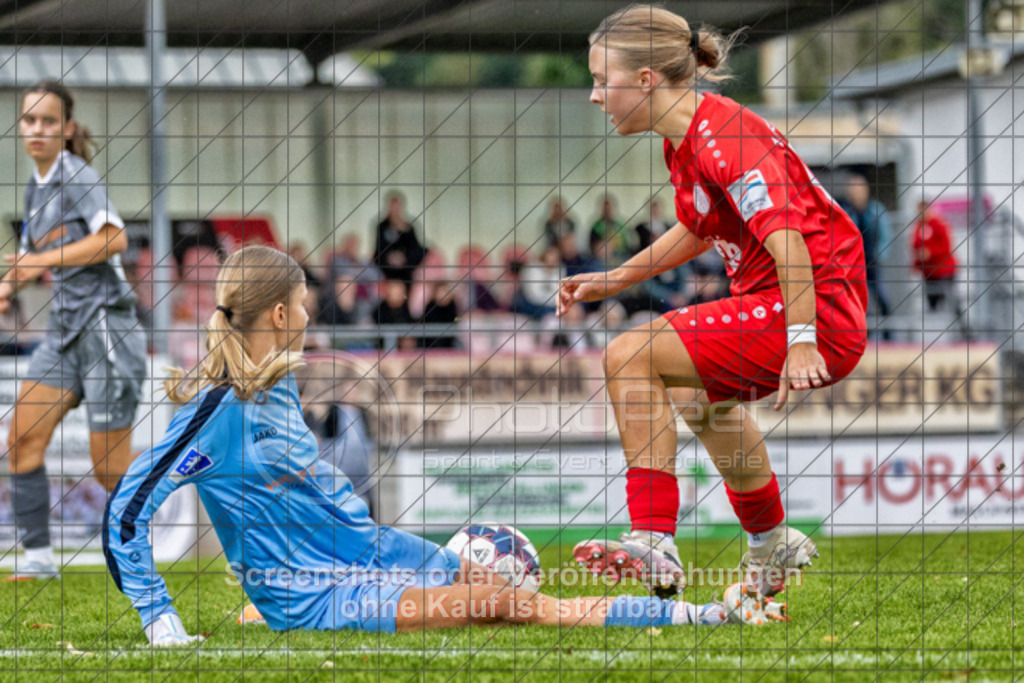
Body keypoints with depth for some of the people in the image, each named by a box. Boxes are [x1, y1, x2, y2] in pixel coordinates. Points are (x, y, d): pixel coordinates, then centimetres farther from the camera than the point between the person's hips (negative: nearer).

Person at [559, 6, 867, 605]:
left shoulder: (722, 142, -21)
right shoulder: (686, 140, 10)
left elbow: (786, 238, -29)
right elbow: (698, 232, 27)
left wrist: (801, 341, -35)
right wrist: (613, 281, 22)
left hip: (821, 312, -11)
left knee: (630, 358, -19)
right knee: (698, 388, 39)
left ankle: (654, 546, -20)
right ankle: (772, 546, 55)